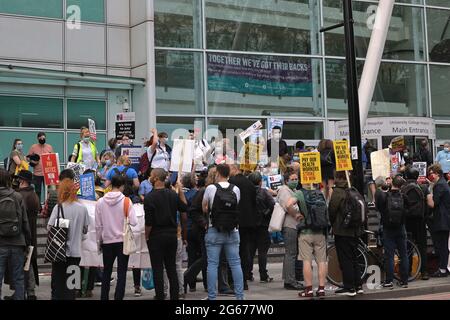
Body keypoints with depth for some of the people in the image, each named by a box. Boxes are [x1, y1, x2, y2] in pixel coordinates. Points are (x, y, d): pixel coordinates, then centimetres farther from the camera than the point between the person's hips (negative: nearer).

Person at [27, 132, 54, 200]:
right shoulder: (33, 147, 2)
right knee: (38, 191, 6)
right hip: (37, 173, -1)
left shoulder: (49, 147, 7)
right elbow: (29, 158, 8)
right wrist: (32, 162, -11)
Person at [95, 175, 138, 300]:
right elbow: (133, 222, -14)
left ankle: (104, 297, 21)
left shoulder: (100, 202, -4)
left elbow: (98, 225, 1)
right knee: (121, 272, 3)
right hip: (123, 241, -2)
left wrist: (99, 241, 13)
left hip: (107, 241, 3)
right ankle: (118, 297, 0)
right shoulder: (126, 201, -11)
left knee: (106, 271, 16)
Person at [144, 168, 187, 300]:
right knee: (172, 268, 12)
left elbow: (148, 222, -16)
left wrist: (147, 236, -3)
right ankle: (175, 295, 14)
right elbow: (184, 208, 17)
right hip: (172, 234, 5)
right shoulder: (173, 194, 1)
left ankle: (160, 296, 3)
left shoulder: (149, 197, -14)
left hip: (156, 236, -5)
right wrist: (181, 191, 20)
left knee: (157, 269, 2)